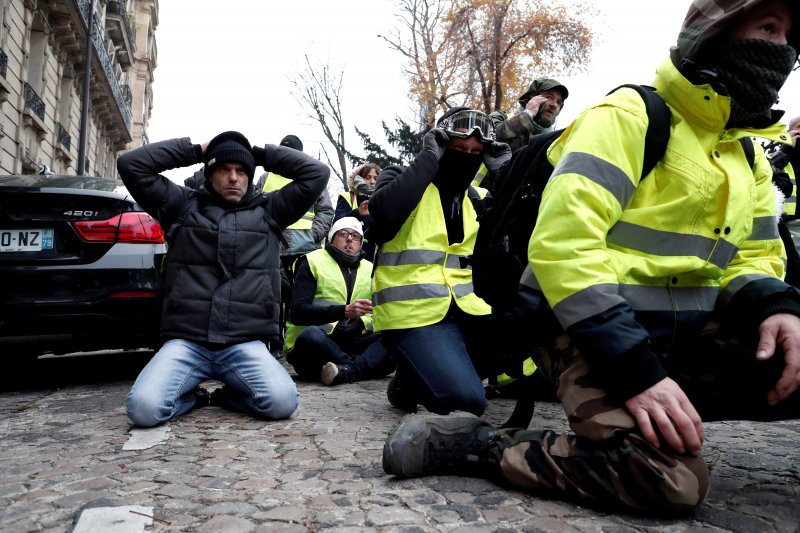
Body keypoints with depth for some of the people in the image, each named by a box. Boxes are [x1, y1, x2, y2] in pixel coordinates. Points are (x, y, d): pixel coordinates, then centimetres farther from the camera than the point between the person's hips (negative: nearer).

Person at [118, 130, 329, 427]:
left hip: (246, 343, 0)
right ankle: (190, 397, 9)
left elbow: (316, 173, 9)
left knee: (282, 402, -26)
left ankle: (229, 394, 6)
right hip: (186, 341, 0)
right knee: (144, 408, -25)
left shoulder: (268, 211, 15)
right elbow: (131, 165, 7)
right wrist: (195, 151, 9)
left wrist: (261, 154, 13)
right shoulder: (184, 206, 14)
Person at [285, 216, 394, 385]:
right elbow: (298, 312, -11)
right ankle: (365, 368, -23)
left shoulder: (370, 269, 17)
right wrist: (345, 311, -23)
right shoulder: (312, 262, 2)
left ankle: (348, 371, -36)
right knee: (312, 335, -38)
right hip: (313, 344, -4)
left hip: (352, 343, 4)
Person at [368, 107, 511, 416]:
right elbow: (384, 211, -22)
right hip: (414, 312, -7)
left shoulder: (471, 198, 18)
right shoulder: (401, 179, 1)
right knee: (465, 400, -25)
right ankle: (409, 382, 8)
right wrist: (429, 158, -13)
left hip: (463, 309, 7)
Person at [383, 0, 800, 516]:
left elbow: (755, 255, 17)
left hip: (689, 330, 8)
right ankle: (470, 442, -13)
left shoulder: (748, 153, 16)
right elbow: (563, 243, -22)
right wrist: (635, 370, -28)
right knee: (669, 480, -28)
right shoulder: (628, 115, -10)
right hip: (592, 327, -8)